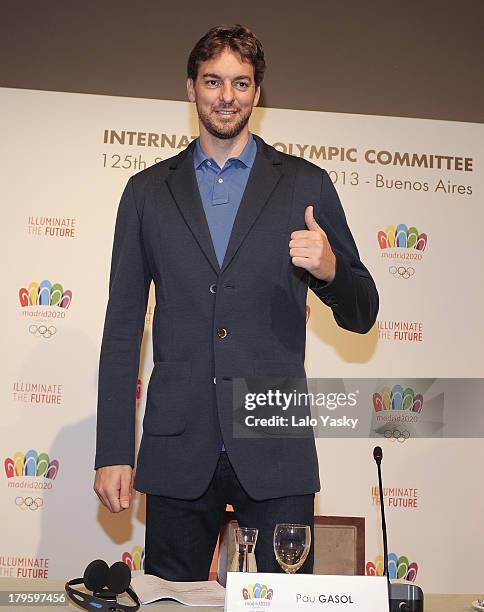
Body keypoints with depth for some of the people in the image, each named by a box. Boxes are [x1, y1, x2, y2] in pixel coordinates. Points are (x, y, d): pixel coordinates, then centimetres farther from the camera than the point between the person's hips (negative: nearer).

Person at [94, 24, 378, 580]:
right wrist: (112, 452, 2)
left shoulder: (306, 185, 7)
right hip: (179, 449, 1)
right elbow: (122, 327, 9)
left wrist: (330, 269, -14)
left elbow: (361, 316, 9)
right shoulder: (148, 191, 11)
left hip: (276, 448, -1)